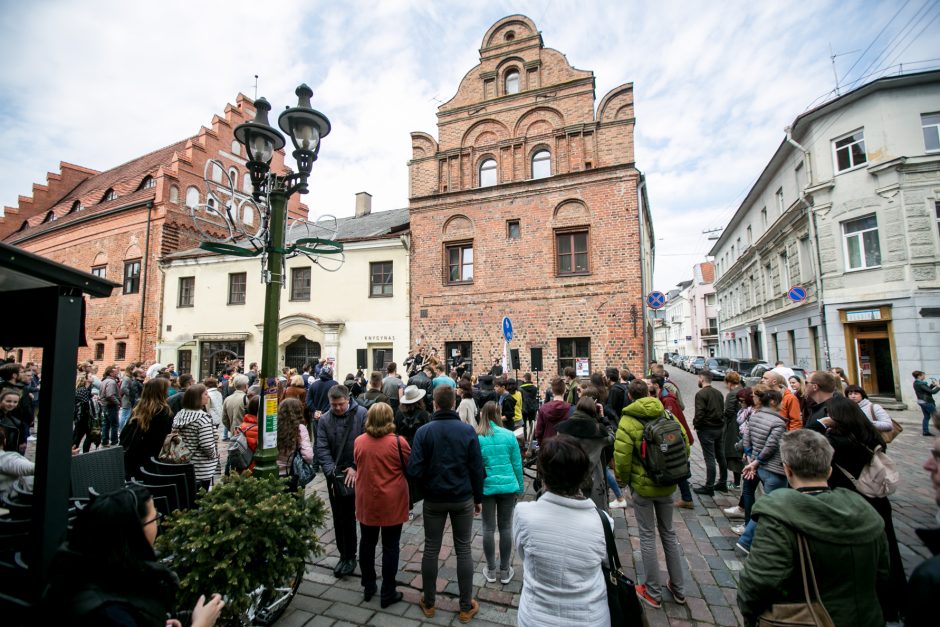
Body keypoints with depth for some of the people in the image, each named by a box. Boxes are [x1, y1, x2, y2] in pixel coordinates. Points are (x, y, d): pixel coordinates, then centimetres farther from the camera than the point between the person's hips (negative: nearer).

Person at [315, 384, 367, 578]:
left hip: (355, 474, -3)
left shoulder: (361, 414, -12)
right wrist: (332, 471, -15)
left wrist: (356, 467, -16)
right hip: (334, 475, 4)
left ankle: (349, 556, 23)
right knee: (339, 517, 14)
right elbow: (322, 449, -4)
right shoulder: (324, 419, -1)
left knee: (349, 516, 3)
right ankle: (345, 555, 31)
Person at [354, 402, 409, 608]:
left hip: (366, 502, 4)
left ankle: (368, 587, 34)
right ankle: (387, 593, 21)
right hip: (391, 503, -4)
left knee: (367, 543, 19)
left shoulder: (358, 442, -7)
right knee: (390, 547, 10)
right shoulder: (398, 442, -19)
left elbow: (357, 465, 9)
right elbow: (411, 467, -6)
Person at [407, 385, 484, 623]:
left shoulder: (424, 431, -13)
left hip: (434, 499, 0)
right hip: (463, 498, 0)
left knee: (431, 549, 16)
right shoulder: (468, 430, -12)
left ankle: (428, 603, 31)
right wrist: (478, 498, 5)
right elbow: (477, 468, -8)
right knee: (463, 550, 13)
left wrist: (427, 486, 6)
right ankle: (466, 607, 23)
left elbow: (415, 469, -15)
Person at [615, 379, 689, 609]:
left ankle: (653, 593, 22)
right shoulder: (668, 416, -4)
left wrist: (623, 479, -1)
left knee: (647, 536, 10)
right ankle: (678, 588, 33)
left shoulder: (628, 421, -18)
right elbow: (685, 445, 2)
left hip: (642, 485, -4)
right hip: (667, 485, 5)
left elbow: (621, 458, -20)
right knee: (668, 533, 21)